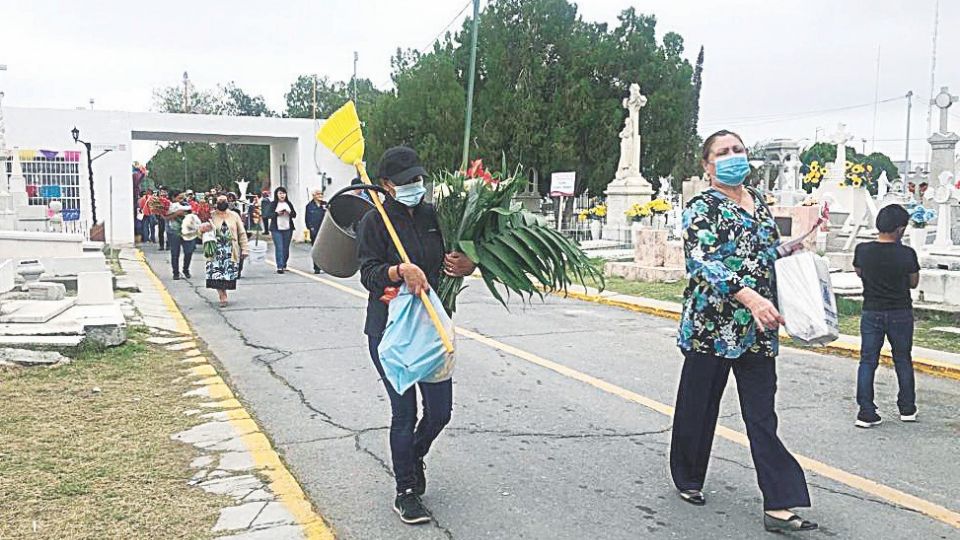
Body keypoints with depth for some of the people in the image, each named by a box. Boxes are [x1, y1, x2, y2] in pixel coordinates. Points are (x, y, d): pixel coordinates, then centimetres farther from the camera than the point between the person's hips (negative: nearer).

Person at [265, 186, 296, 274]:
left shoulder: (289, 203, 11)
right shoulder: (273, 204, 3)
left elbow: (294, 214, 9)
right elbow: (269, 215, -2)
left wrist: (289, 212, -12)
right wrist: (277, 213, -18)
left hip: (288, 229, 3)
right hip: (276, 229, -3)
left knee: (286, 248, 7)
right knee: (279, 248, -10)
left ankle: (284, 265, 19)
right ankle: (279, 267, -12)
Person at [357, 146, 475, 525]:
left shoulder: (433, 216, 5)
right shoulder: (375, 222, -6)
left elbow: (451, 261, 15)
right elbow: (369, 274, -14)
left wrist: (466, 267, -9)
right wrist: (402, 270, -34)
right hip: (389, 327, -4)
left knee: (440, 410, 7)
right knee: (404, 412, 2)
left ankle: (415, 455, 40)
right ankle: (406, 493, 19)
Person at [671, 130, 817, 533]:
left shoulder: (758, 202, 14)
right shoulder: (702, 207, -8)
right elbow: (701, 261, -23)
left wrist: (785, 249, 9)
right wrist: (749, 296, -34)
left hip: (757, 330, 6)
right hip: (711, 325, -5)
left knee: (762, 415, 3)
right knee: (698, 407, 9)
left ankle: (779, 505, 4)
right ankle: (688, 479, 31)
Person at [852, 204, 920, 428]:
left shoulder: (862, 250, -10)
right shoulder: (907, 254, -16)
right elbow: (914, 283, 0)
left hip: (871, 312, 1)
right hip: (900, 314, -1)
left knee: (867, 361, 6)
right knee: (903, 361, 16)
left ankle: (866, 412, 2)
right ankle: (907, 409, 28)